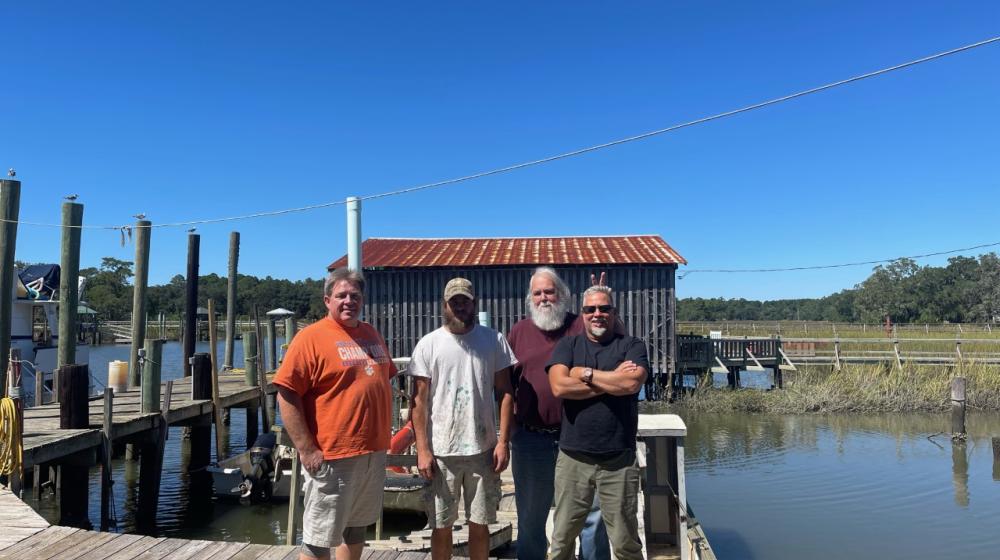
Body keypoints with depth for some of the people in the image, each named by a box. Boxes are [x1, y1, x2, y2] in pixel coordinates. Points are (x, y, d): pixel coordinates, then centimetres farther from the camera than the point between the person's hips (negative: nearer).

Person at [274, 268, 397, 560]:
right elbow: (287, 396, -15)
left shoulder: (371, 334, 10)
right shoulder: (311, 337, -12)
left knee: (356, 528, 20)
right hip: (332, 458, -7)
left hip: (373, 453, 7)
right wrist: (306, 449, -18)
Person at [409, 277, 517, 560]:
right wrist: (422, 450, -7)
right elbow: (419, 400, -2)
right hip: (441, 452, 0)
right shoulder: (428, 344, -1)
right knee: (441, 526, 10)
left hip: (483, 449, 1)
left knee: (479, 524, 11)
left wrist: (503, 441, -4)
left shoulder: (493, 340, 2)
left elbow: (505, 393, 3)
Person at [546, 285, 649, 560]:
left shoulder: (632, 345, 3)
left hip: (619, 459, -1)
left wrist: (586, 373, -8)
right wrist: (613, 380, -10)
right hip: (573, 458, 1)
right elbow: (559, 386, -11)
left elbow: (632, 383, -16)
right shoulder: (567, 345, 6)